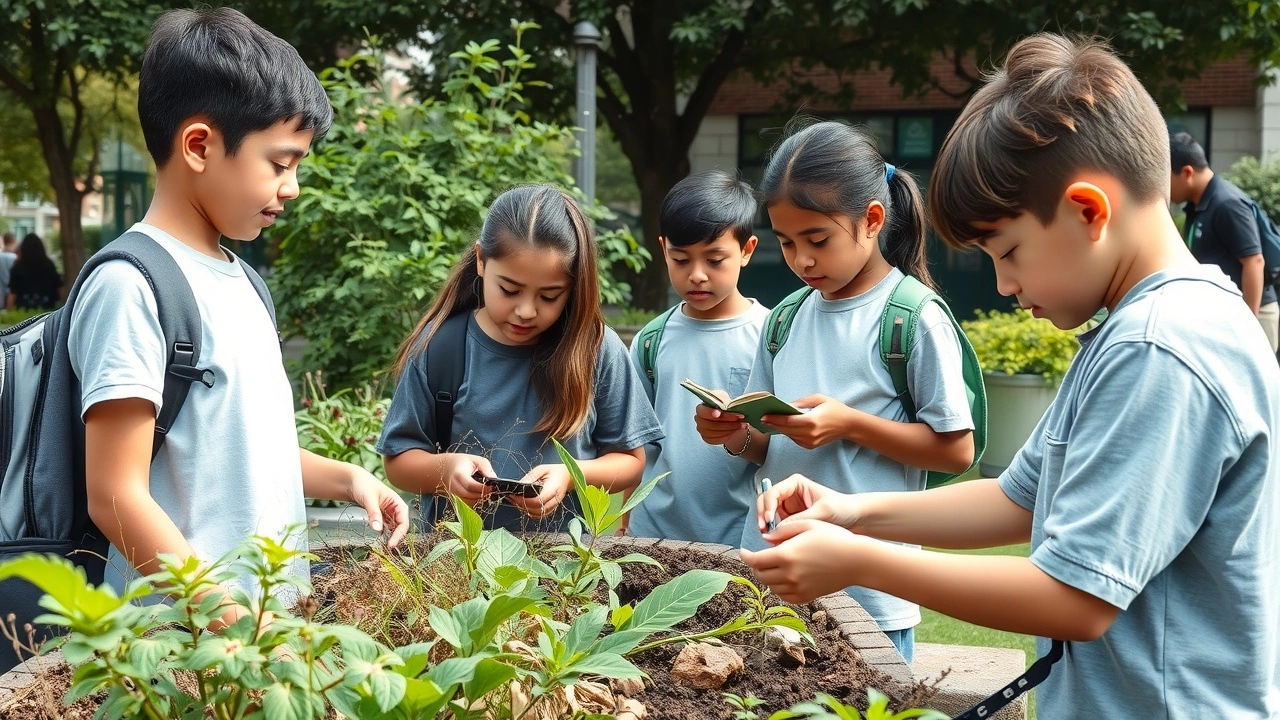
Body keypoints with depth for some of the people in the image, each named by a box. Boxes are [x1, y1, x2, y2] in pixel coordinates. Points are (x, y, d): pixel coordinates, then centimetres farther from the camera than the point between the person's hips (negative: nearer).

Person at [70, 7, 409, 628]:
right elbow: (116, 496, -19)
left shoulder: (237, 280, 11)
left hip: (275, 609, 8)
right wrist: (234, 622, -21)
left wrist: (345, 479, 8)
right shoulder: (132, 287, -15)